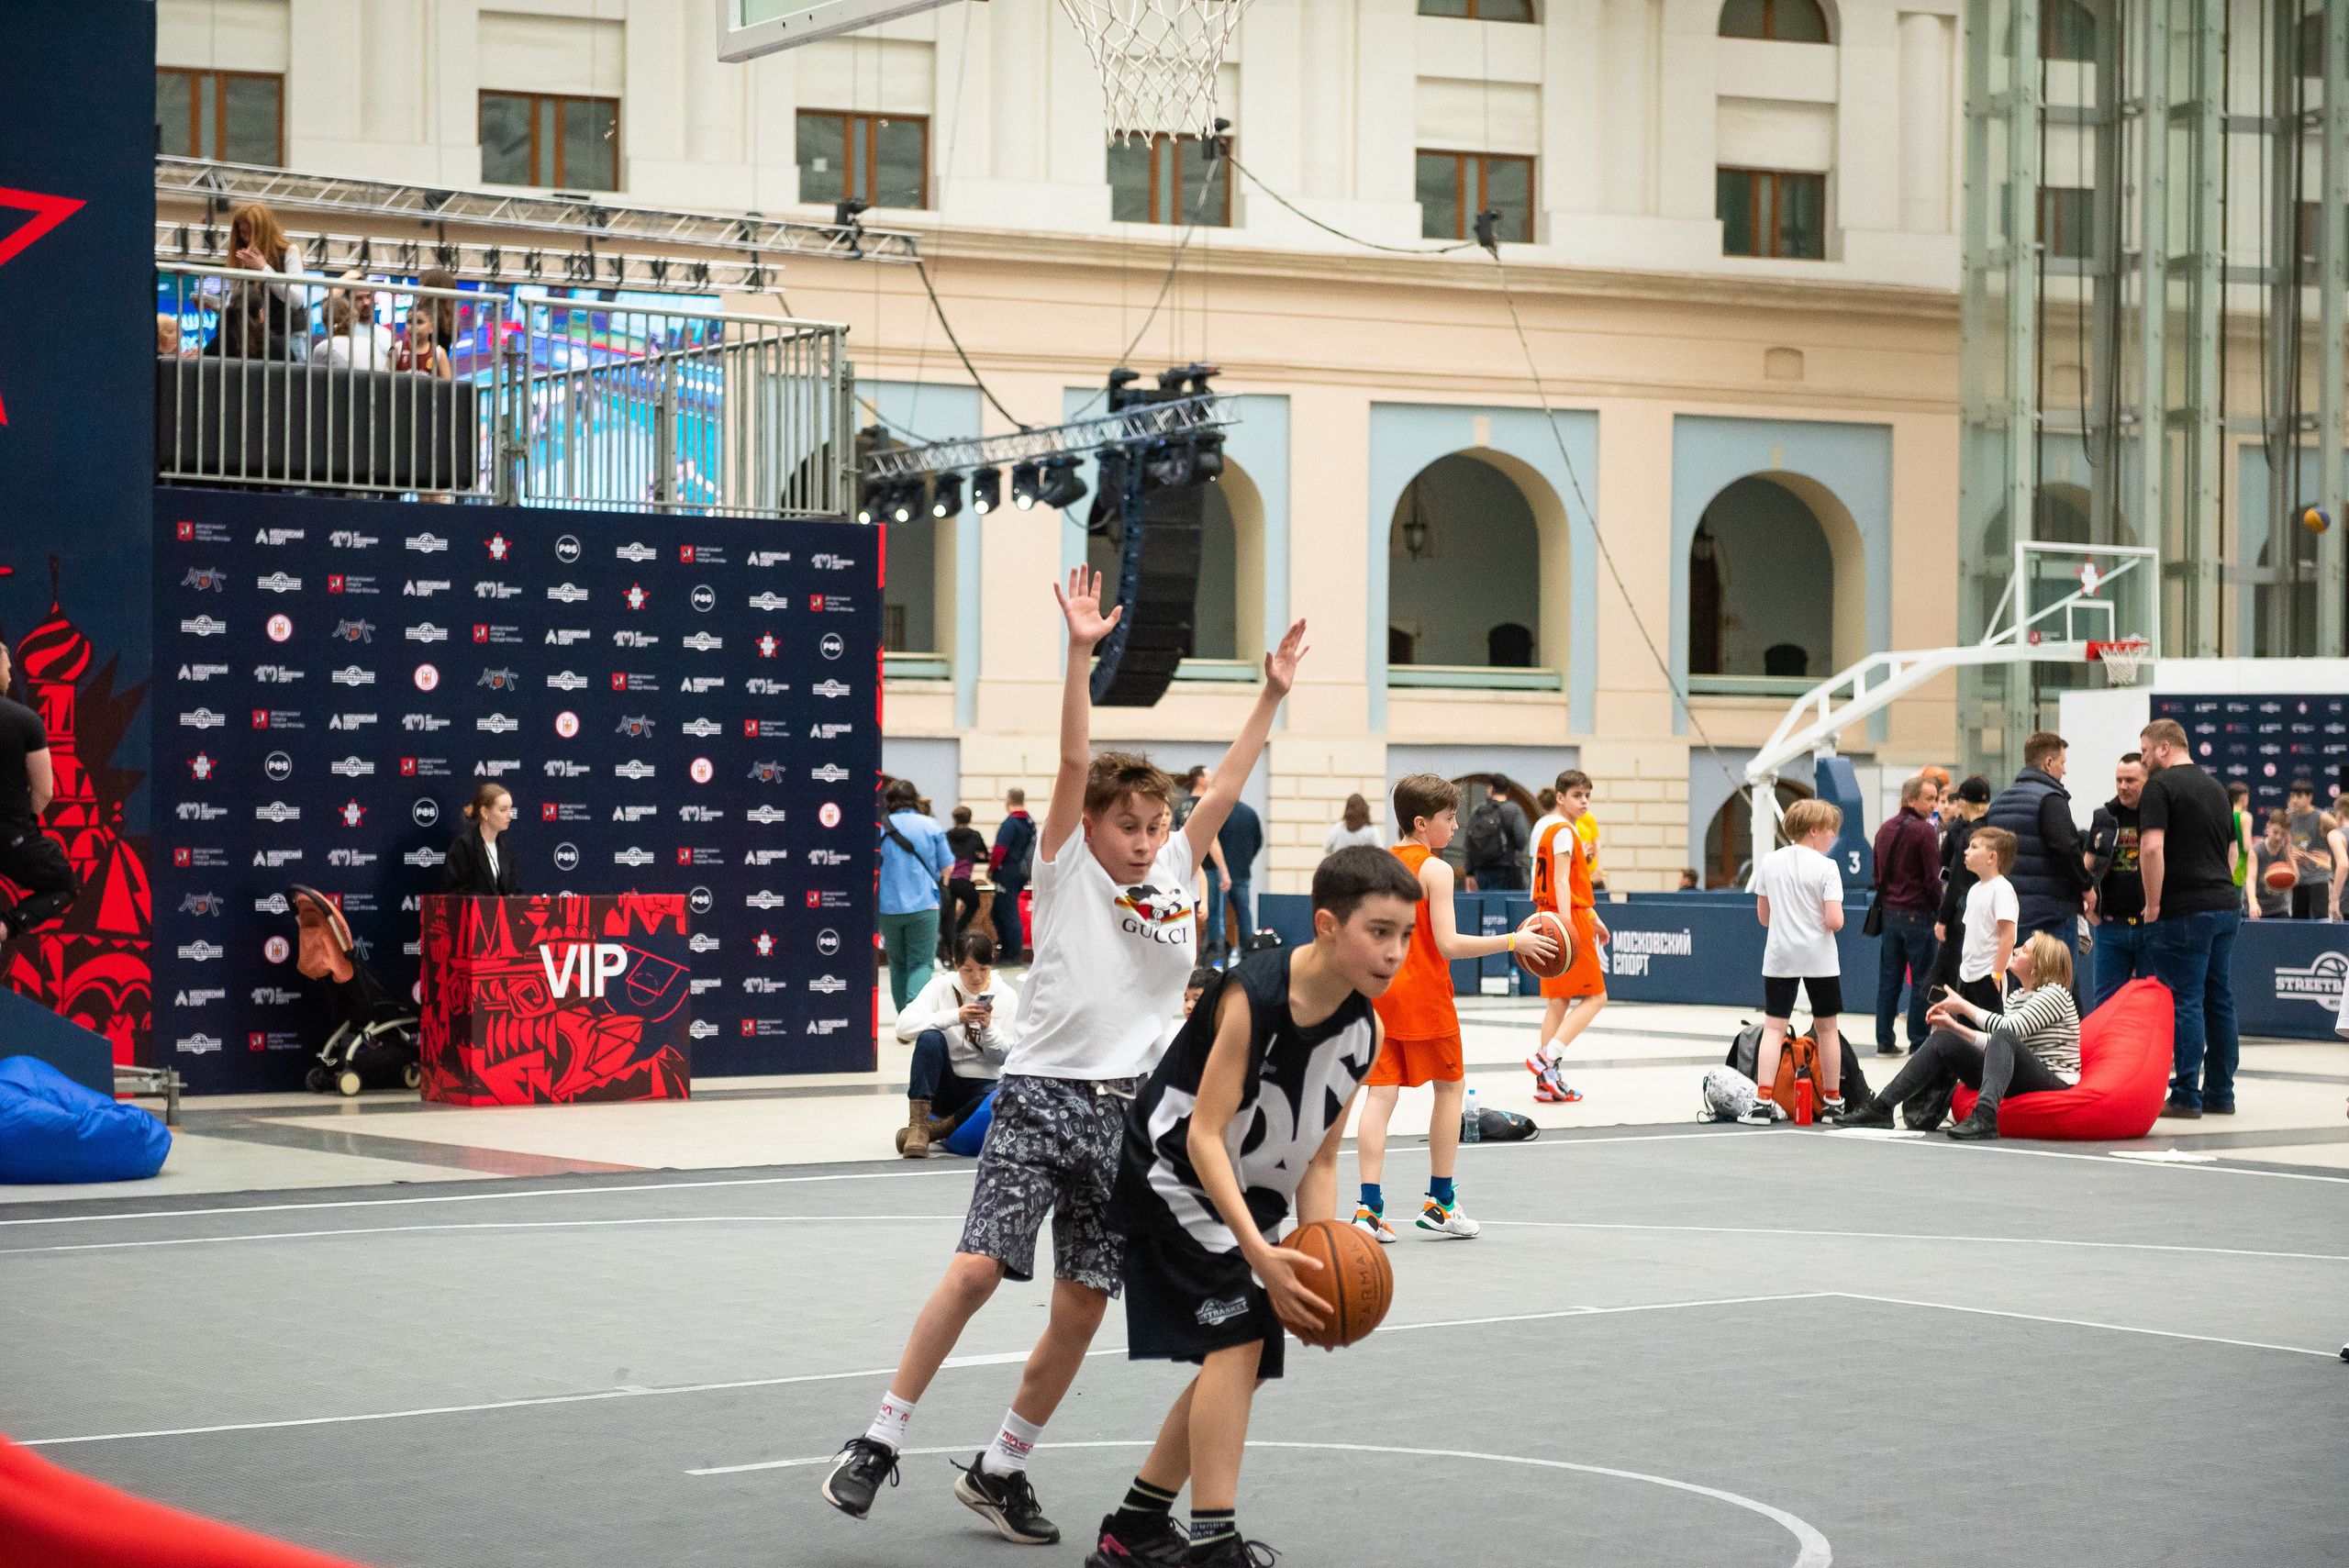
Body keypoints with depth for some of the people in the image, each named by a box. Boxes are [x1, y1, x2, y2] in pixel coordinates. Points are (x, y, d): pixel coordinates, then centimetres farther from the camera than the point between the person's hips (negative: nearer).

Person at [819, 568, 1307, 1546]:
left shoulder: (1171, 879, 13)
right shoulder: (1066, 871, 1)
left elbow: (1223, 792, 12)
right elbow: (1075, 763, -9)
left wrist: (1273, 697, 8)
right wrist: (1080, 653, -19)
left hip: (1123, 1114, 5)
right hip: (1040, 1094, -5)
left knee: (1081, 1308, 3)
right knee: (978, 1266, -17)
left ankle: (1000, 1469, 17)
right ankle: (881, 1440, -7)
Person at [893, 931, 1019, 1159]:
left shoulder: (1006, 996, 2)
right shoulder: (941, 986, 0)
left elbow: (1001, 1058, -1)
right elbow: (904, 1025, -16)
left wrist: (988, 1028, -21)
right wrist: (955, 1016, -27)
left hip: (983, 1086, 0)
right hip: (944, 1087, 0)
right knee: (931, 1037, -30)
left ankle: (938, 1127, -22)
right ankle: (917, 1125, -33)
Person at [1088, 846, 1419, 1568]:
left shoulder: (1364, 1033, -5)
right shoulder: (1253, 993, -28)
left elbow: (1318, 1161, 1)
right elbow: (1204, 1138, -28)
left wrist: (1321, 1260, -14)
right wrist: (1259, 1253, -35)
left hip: (1246, 1198, 9)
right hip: (1174, 1175, -9)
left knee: (1246, 1363, 11)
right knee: (1237, 1335, -22)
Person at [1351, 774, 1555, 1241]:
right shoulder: (1436, 869, -12)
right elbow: (1449, 944, -19)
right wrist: (1513, 941, -15)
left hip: (1381, 990, 6)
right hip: (1425, 994, -6)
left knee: (1381, 1093, 1)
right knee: (1451, 1086, 11)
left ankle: (1369, 1207, -8)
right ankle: (1439, 1202, 14)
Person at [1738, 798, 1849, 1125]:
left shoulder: (1769, 862, 3)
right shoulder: (1825, 868, -11)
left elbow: (1763, 916, 9)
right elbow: (1834, 921, -17)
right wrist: (1834, 917, 5)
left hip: (1779, 957, 3)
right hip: (1818, 958, -3)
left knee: (1773, 1027, 0)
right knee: (1826, 1028, 10)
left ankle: (1764, 1102, -11)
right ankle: (1832, 1102, 19)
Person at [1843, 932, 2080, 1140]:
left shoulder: (2054, 994, -9)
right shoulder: (2014, 998, 18)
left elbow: (2010, 1029, -21)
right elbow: (1994, 1045, 17)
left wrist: (1964, 1007, -11)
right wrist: (1956, 1027, 7)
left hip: (2055, 1080, -8)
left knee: (2003, 1038, -36)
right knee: (1942, 1041, -1)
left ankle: (1984, 1116, -52)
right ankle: (1881, 1107, -7)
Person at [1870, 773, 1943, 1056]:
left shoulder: (1885, 829, 12)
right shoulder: (1923, 831, -12)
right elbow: (1932, 878, -12)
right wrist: (1940, 909, -2)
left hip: (1890, 913, 7)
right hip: (1918, 913, -7)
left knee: (1889, 979, 8)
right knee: (1922, 979, -2)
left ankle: (1884, 1041, 9)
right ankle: (1918, 1042, -1)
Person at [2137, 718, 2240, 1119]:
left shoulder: (2161, 786, -9)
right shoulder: (2216, 787, 17)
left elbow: (2152, 847, -19)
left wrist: (2153, 904, -11)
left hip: (2185, 911, -8)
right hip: (2225, 904, 8)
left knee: (2185, 1001, -6)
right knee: (2219, 1000, 10)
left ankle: (2186, 1096, -6)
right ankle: (2220, 1093, 14)